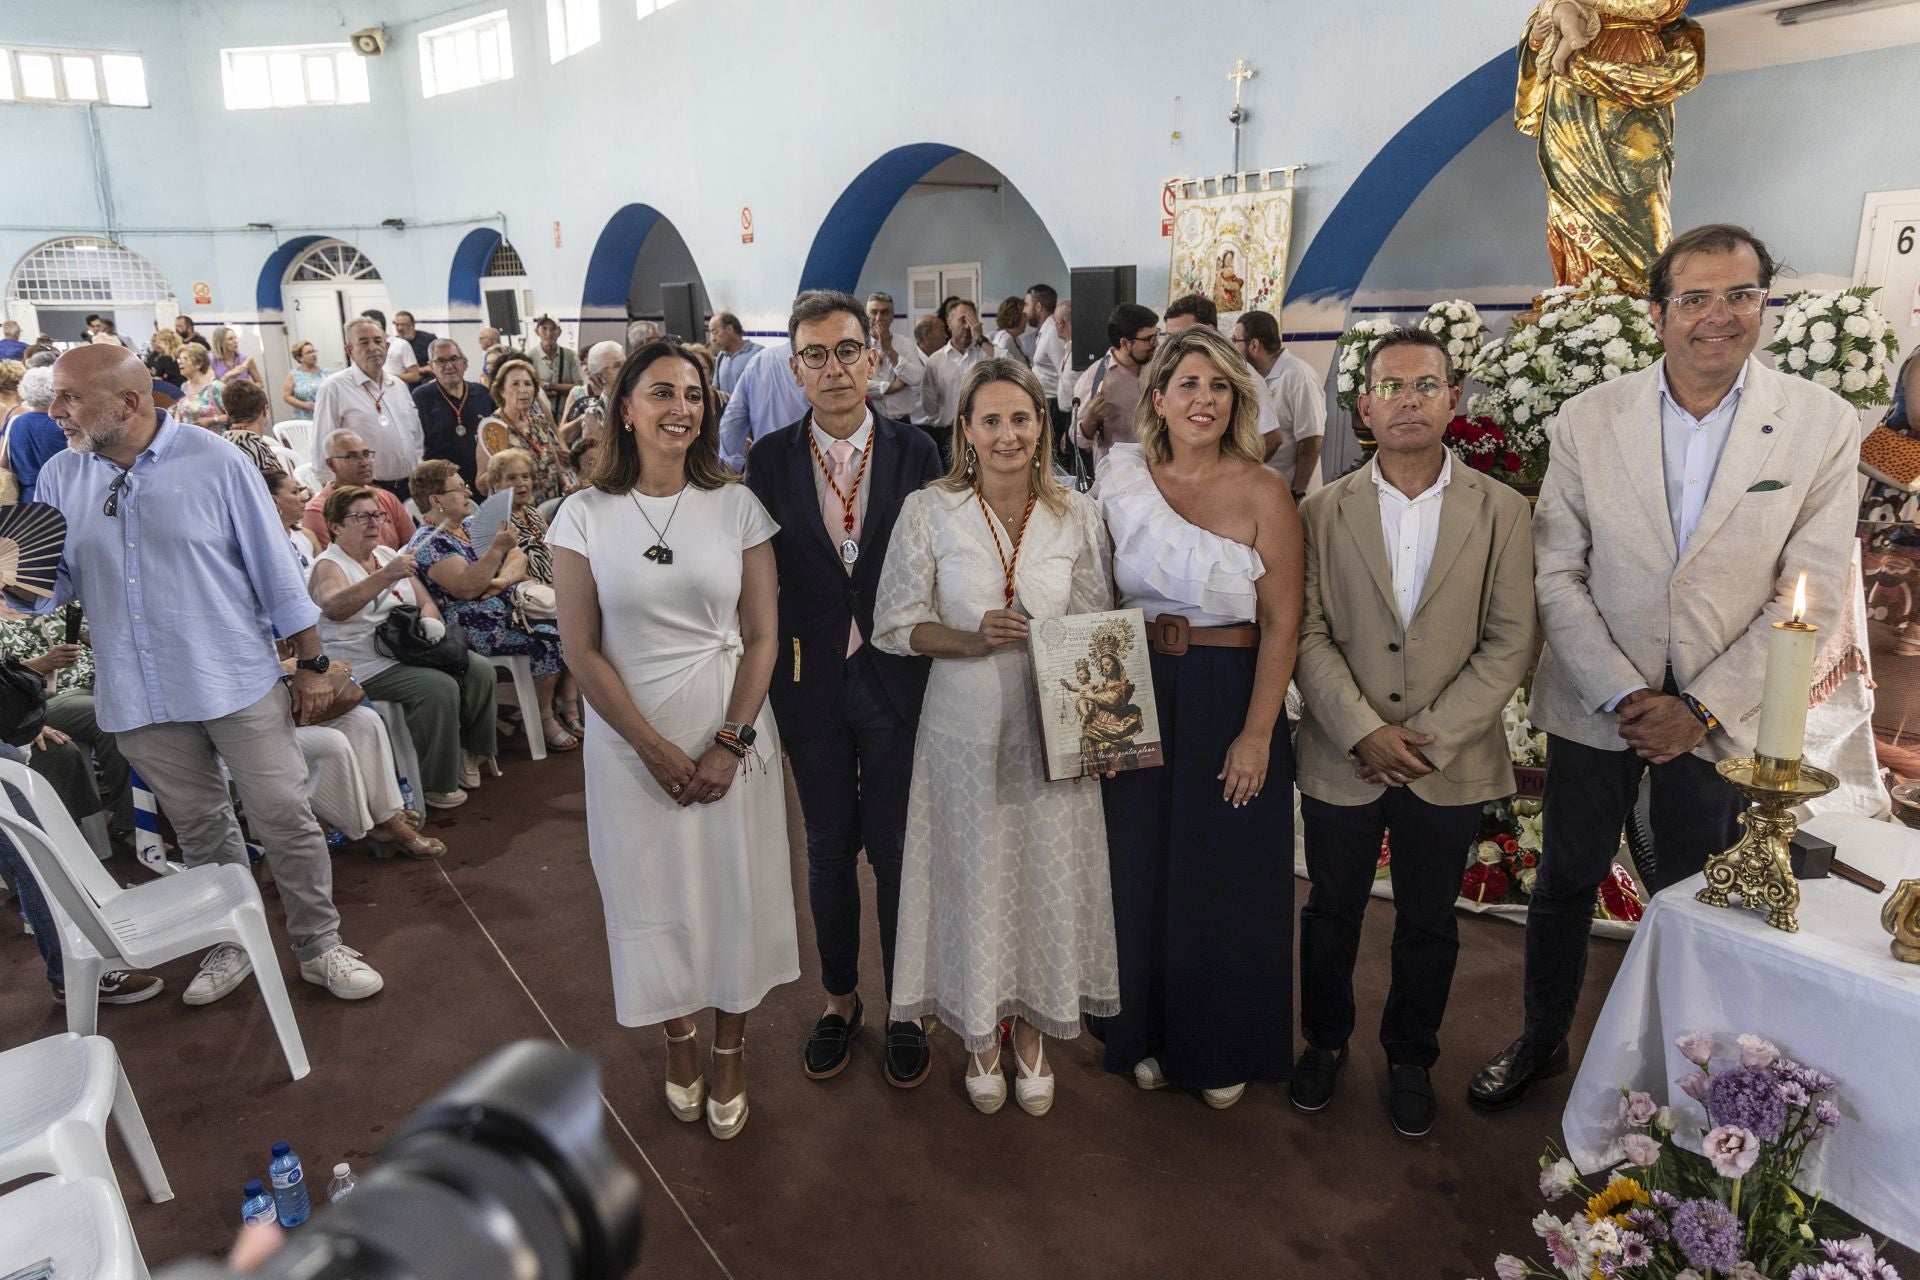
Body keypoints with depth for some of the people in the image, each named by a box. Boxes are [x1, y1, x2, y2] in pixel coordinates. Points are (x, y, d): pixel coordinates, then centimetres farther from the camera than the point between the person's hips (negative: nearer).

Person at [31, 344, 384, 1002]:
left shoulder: (215, 462, -7)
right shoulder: (60, 477, 4)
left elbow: (275, 566, -5)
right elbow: (58, 583, 8)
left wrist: (311, 664, -4)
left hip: (239, 685, -3)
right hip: (141, 699, 4)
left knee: (287, 821, 1)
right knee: (201, 831, 17)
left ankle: (320, 947, 17)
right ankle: (232, 945, 34)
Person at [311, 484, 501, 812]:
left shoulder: (388, 554, 16)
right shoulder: (328, 566, -7)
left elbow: (426, 603, 16)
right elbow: (334, 608, -31)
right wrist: (384, 577, -42)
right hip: (368, 667, -7)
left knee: (481, 670, -10)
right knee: (440, 687, -28)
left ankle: (469, 753, 7)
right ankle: (433, 784, -15)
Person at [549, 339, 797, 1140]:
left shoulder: (736, 506, -2)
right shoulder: (585, 516, -3)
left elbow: (763, 636, -2)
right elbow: (583, 651, -5)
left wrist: (730, 743, -11)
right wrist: (656, 749, -11)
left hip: (731, 733, 0)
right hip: (631, 742, 0)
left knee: (735, 889, 9)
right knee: (653, 892, 12)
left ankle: (730, 1052, 30)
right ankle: (678, 1038, 37)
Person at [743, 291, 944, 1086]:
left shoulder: (916, 453, -4)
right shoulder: (770, 460, -1)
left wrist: (922, 663, -7)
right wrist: (779, 671, -4)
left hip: (897, 683, -1)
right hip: (811, 685, 1)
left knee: (897, 849, 10)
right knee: (829, 848, 16)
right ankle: (839, 1000, 36)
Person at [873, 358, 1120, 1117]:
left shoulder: (1078, 515, 0)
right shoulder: (928, 513, -6)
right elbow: (895, 626, -3)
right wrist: (974, 638, -19)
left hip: (1053, 726, 2)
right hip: (965, 727, -1)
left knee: (1048, 878, 11)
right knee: (973, 878, 10)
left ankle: (1031, 1030, 36)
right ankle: (979, 1035, 34)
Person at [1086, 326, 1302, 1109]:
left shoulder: (1261, 493, -8)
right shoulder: (1123, 482, 2)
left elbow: (1281, 621, -10)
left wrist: (1257, 734, -15)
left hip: (1230, 701, -3)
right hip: (1139, 699, 3)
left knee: (1229, 880, 9)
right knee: (1143, 872, 13)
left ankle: (1225, 1046, 32)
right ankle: (1151, 1031, 34)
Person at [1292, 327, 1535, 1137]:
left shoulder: (1502, 511, -3)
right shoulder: (1324, 512, -3)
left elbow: (1510, 642, -6)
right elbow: (1308, 634, -6)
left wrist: (1429, 735, -13)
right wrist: (1365, 731, -16)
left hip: (1450, 763, 0)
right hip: (1342, 758, 0)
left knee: (1428, 925, 16)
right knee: (1332, 912, 16)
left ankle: (1410, 1058, 38)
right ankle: (1325, 1040, 39)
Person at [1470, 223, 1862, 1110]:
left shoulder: (1823, 425, -6)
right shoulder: (1588, 420, -6)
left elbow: (1809, 596, -7)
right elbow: (1556, 573, -5)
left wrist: (1700, 707, -14)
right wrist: (1622, 694, -13)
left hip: (1720, 711, 0)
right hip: (1596, 698, 1)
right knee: (1565, 879, 14)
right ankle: (1543, 1038, 35)